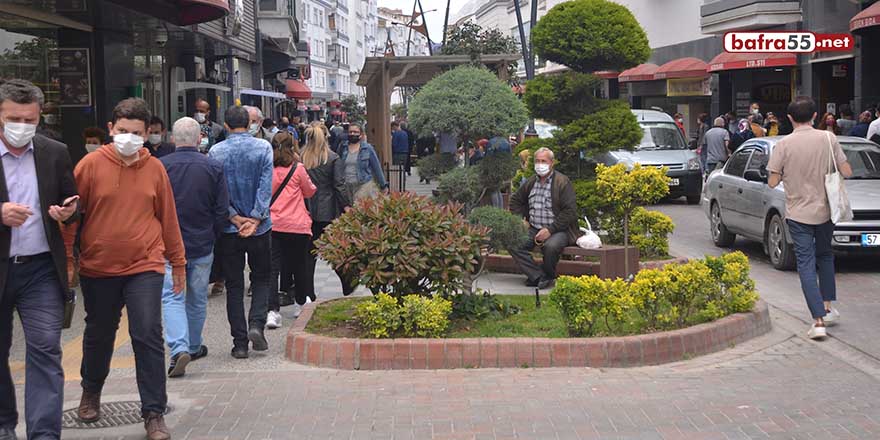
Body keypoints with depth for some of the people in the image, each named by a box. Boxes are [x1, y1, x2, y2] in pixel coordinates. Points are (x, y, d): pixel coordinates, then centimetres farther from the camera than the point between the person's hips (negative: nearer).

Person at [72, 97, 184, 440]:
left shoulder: (155, 168, -1)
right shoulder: (92, 164, -6)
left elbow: (168, 218, 6)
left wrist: (178, 262, 11)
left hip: (145, 267, 0)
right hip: (98, 268, 1)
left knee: (148, 337, -8)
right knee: (99, 334, 18)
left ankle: (154, 412, 0)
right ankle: (91, 392, 43)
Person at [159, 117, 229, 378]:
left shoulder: (160, 167, -8)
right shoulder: (213, 168, -4)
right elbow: (222, 210, -2)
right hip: (203, 245, 2)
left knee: (172, 298, -1)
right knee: (197, 298, 16)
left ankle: (179, 349, -18)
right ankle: (194, 346, 29)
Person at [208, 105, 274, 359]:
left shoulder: (215, 153, -3)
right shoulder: (263, 148, -4)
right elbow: (265, 187, -10)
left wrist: (235, 218, -7)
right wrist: (255, 219, -11)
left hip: (229, 229, 0)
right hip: (259, 229, 0)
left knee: (234, 285, 7)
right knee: (261, 279, 16)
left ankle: (240, 343, 5)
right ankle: (256, 324, -5)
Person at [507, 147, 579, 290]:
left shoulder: (563, 182, -6)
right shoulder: (531, 182, 12)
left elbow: (570, 211, -13)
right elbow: (515, 201, 28)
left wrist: (550, 230, -19)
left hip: (558, 230, -6)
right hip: (533, 229, 6)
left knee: (550, 246, -37)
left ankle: (548, 276, -7)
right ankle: (538, 277, -17)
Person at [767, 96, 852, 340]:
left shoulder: (783, 145, -11)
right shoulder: (828, 139, -5)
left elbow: (772, 182, -9)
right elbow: (847, 172, -4)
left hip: (798, 213, -2)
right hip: (825, 210, 2)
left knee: (806, 264, -1)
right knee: (825, 255, 24)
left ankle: (818, 320, -9)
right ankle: (828, 306, 26)